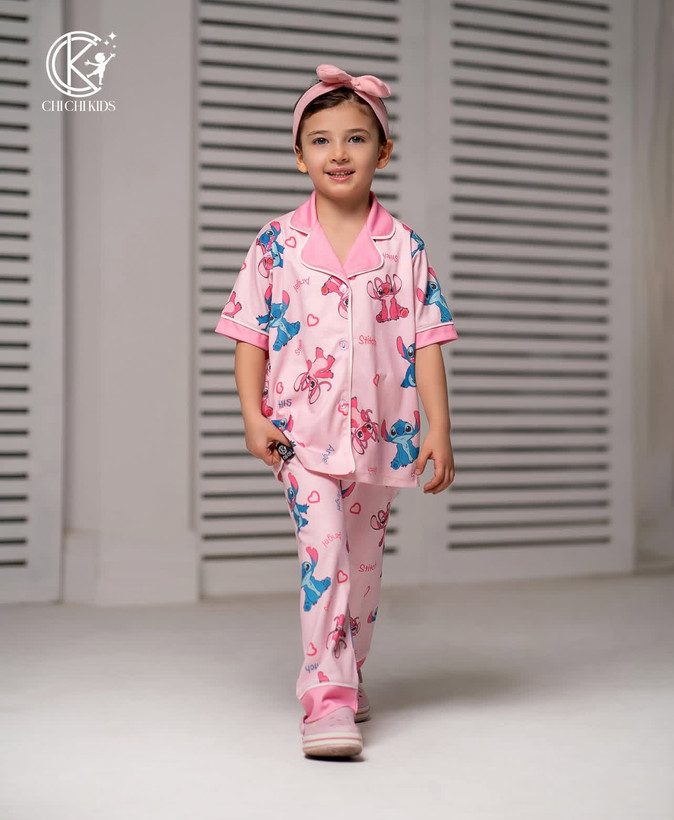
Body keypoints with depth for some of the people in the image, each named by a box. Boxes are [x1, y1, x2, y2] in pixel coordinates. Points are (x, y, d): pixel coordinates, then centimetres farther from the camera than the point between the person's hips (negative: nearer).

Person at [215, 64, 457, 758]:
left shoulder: (403, 247, 2)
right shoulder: (277, 244, 0)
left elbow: (425, 343, 1)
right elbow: (250, 337, 2)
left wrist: (438, 429, -5)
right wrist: (253, 415, -7)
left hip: (381, 432, 2)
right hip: (302, 428, -2)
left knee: (364, 560, 13)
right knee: (323, 551, -16)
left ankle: (347, 676, 32)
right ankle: (327, 700, -15)